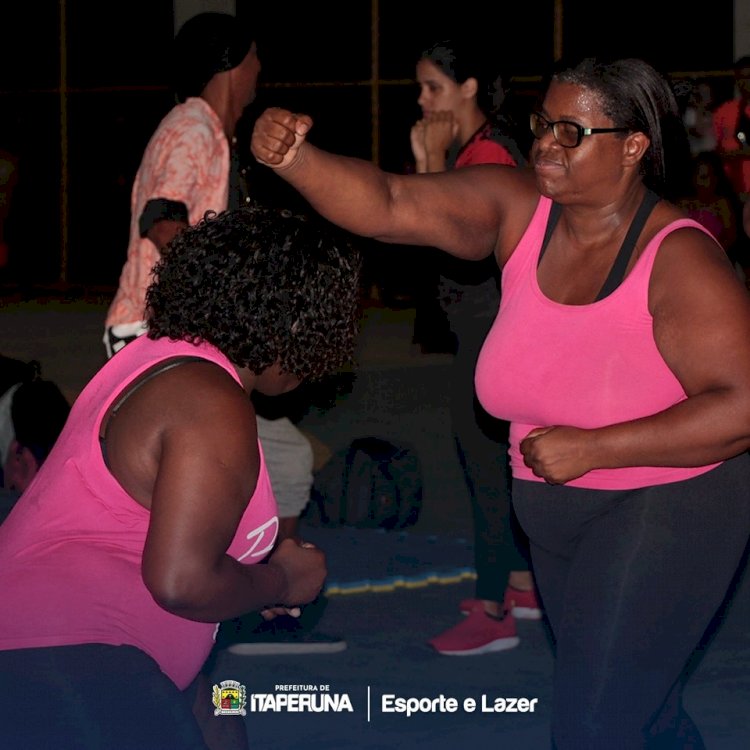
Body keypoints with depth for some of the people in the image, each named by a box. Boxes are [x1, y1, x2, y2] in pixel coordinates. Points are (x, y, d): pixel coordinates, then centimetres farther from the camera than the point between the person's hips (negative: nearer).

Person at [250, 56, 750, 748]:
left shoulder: (677, 260, -24)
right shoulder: (519, 209, -10)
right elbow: (386, 206, -19)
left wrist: (589, 448, -28)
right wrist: (293, 159, -38)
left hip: (665, 506, -7)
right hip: (560, 509, 7)